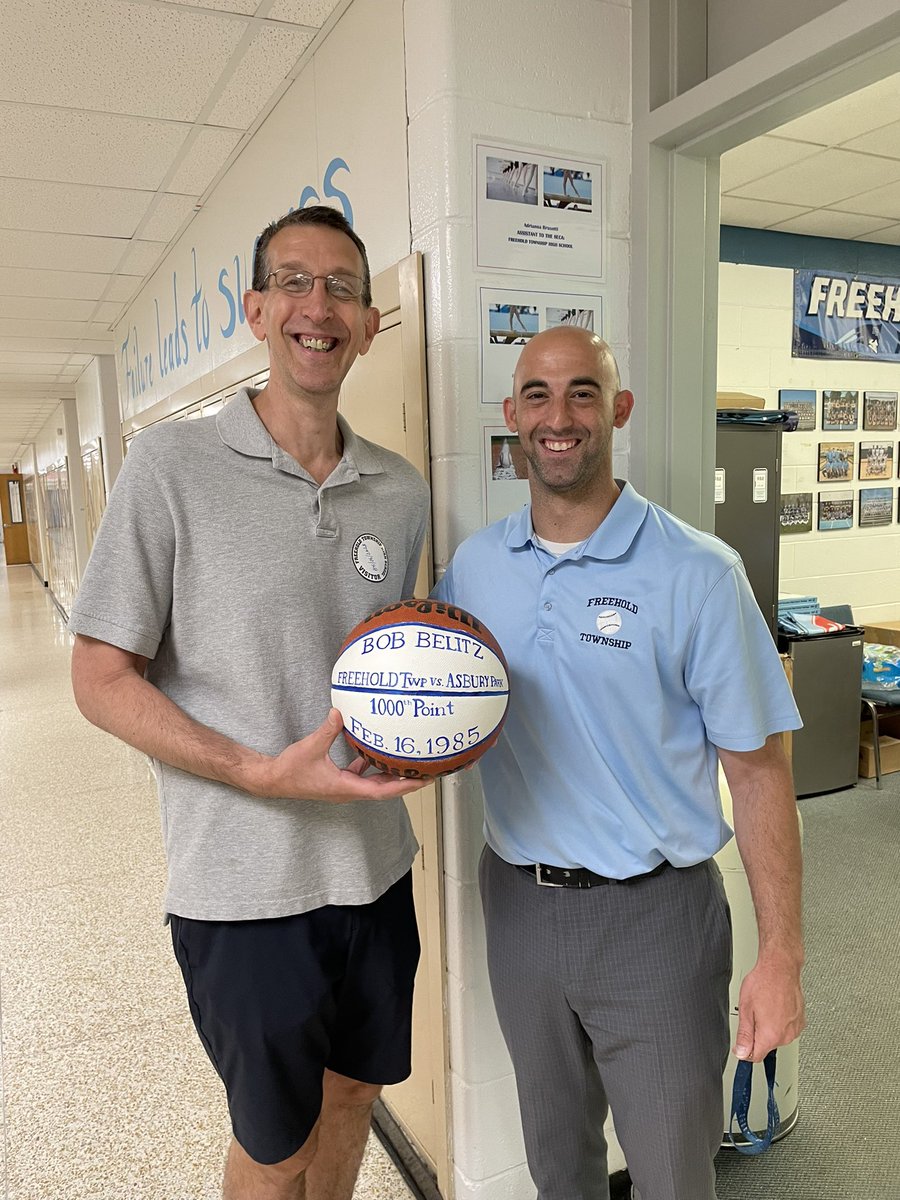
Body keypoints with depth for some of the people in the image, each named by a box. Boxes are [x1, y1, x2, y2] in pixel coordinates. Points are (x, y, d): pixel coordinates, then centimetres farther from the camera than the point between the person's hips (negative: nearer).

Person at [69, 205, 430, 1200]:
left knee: (353, 1089, 25)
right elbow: (102, 679, -11)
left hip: (376, 867, 5)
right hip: (246, 888, -4)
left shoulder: (402, 489, 3)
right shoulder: (174, 464, -12)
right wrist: (265, 773, -22)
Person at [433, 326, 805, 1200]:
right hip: (517, 899, 4)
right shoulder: (473, 565, -1)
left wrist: (781, 957, -11)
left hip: (652, 911, -3)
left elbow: (757, 768, -10)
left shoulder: (696, 574, -14)